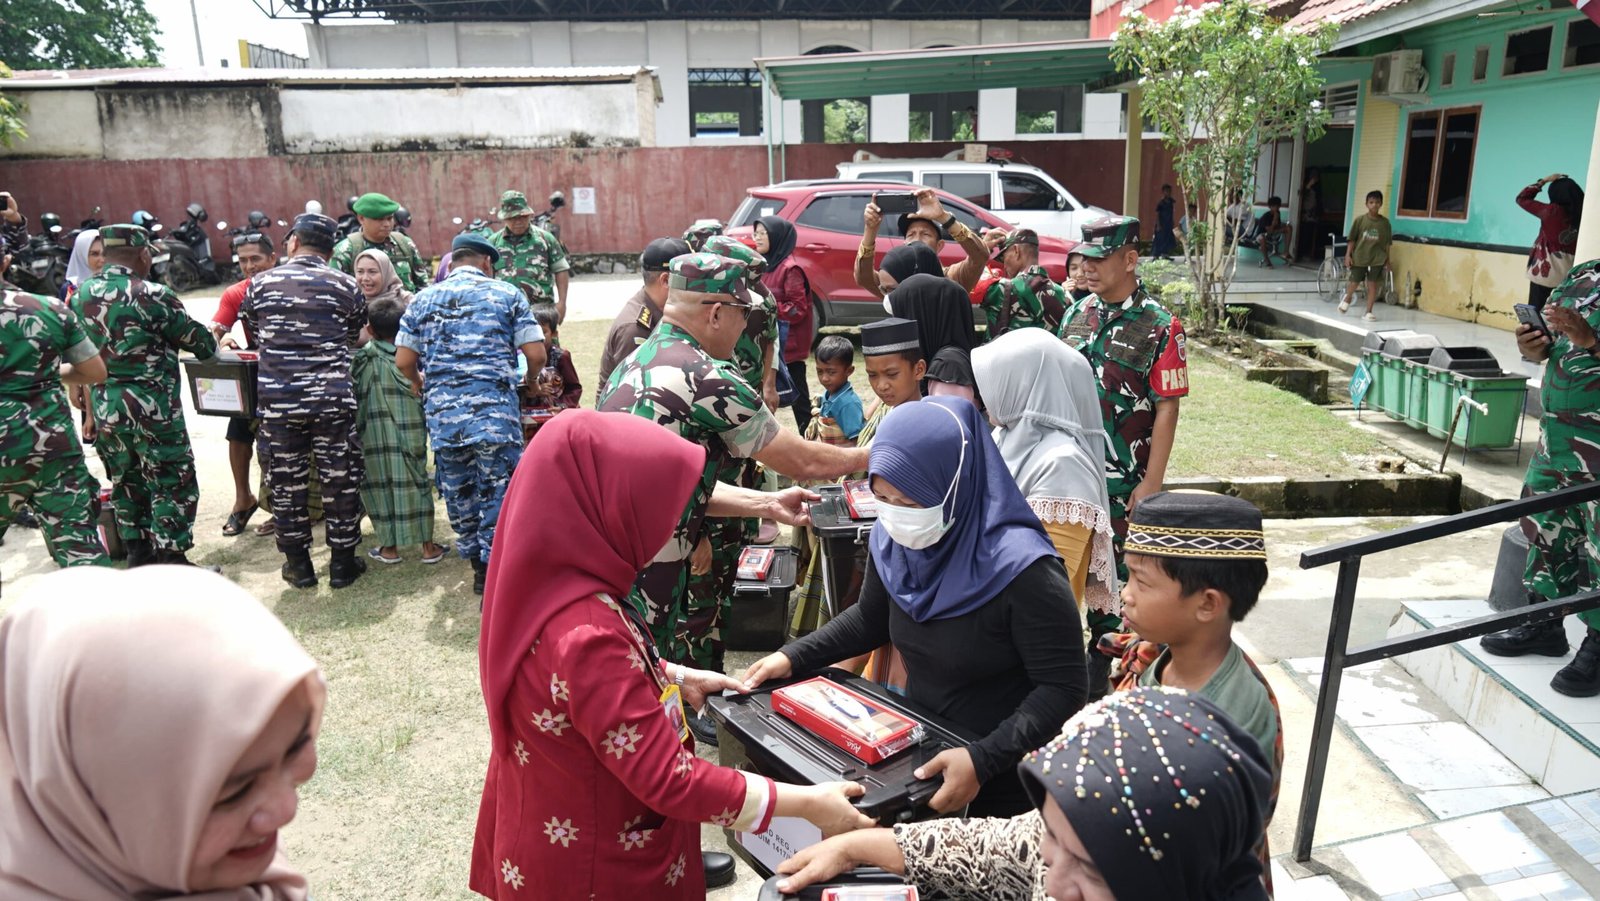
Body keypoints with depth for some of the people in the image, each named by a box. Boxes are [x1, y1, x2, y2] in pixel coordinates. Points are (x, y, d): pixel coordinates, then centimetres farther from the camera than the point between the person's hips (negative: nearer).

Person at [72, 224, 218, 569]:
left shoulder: (80, 296, 6)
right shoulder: (151, 295, -14)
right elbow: (197, 338, -4)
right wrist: (213, 349, 16)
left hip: (104, 410, 7)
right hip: (151, 409, -7)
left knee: (127, 484, 18)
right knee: (173, 486, 3)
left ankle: (139, 557, 27)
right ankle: (172, 563, 5)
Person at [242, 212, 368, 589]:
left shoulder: (261, 283, 4)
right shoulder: (346, 285, 2)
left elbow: (253, 334, 16)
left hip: (276, 399, 1)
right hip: (332, 398, -1)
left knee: (286, 481, 12)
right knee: (340, 480, 8)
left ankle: (298, 565, 21)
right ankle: (342, 563, 16)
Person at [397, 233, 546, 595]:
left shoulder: (425, 298, 12)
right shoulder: (507, 294, 5)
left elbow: (403, 360, 10)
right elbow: (536, 354, 0)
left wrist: (421, 384, 31)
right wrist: (530, 381, 22)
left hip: (442, 412, 3)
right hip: (495, 409, -3)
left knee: (457, 491, 17)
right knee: (498, 490, 2)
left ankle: (477, 564, 30)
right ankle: (495, 573, 2)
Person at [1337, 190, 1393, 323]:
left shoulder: (1385, 222, 0)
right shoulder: (1359, 220, -4)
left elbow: (1387, 243, 5)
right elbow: (1352, 239, 0)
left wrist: (1387, 259, 4)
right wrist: (1348, 255, -6)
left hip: (1377, 258, 1)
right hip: (1359, 256, -1)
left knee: (1372, 284, 0)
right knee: (1354, 282, 7)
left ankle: (1368, 311, 7)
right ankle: (1346, 299, 39)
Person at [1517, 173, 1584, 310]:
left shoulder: (1551, 211, -12)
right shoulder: (1582, 214, -4)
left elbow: (1522, 198, 0)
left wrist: (1543, 181, 5)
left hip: (1544, 274, -4)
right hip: (1568, 276, 4)